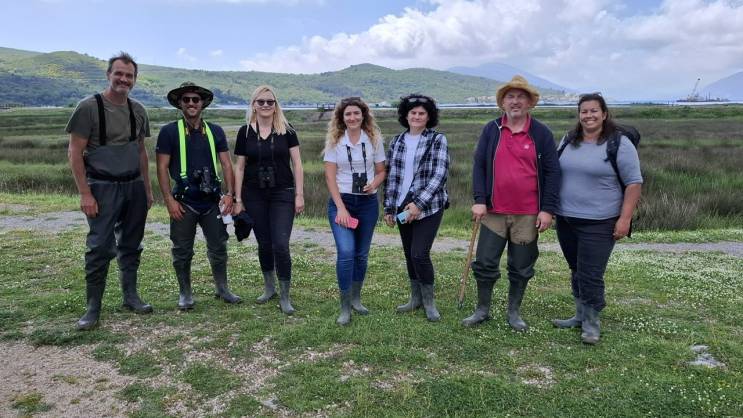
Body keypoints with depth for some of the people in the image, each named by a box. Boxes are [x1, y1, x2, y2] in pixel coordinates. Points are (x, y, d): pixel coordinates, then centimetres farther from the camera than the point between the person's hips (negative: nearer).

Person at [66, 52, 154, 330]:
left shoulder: (138, 110, 8)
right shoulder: (89, 107, -8)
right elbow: (74, 153, -9)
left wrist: (147, 189, 13)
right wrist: (85, 193, -14)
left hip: (134, 187, 5)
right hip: (103, 187, -5)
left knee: (131, 245, 10)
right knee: (100, 247, -5)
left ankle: (130, 296, 22)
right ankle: (93, 307, 6)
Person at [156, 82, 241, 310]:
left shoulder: (215, 131, 8)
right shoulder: (169, 132, -1)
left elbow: (226, 164, 7)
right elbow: (162, 168, -3)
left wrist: (229, 193, -4)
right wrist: (169, 200, -10)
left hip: (213, 200, 3)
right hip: (184, 202, -2)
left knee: (219, 247, 9)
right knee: (182, 251, 7)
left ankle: (222, 289, 26)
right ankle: (185, 293, 22)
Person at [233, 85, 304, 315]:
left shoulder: (286, 131, 0)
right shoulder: (245, 132, 2)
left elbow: (297, 164, 1)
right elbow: (239, 167, 5)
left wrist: (299, 195, -5)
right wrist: (238, 199, 3)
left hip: (282, 194, -2)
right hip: (254, 195, 2)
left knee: (281, 245, -8)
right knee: (264, 244, 10)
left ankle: (285, 296, 5)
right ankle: (269, 287, 30)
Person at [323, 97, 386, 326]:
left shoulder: (374, 140, 2)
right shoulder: (334, 141, -1)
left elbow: (381, 171, 9)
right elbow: (330, 177, -4)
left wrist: (374, 184, -14)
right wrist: (341, 207, -13)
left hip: (368, 203, 2)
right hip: (341, 201, -2)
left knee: (361, 254, 10)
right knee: (346, 252, -15)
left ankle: (355, 298, 28)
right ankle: (345, 307, -4)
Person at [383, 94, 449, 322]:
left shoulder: (437, 139, -3)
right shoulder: (396, 142, 10)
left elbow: (439, 175, -11)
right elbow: (391, 176, 12)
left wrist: (419, 203, -18)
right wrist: (388, 208, 9)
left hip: (429, 206, -5)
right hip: (403, 207, 5)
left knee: (419, 254, -11)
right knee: (409, 254, 10)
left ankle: (429, 301, 8)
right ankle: (415, 298, 26)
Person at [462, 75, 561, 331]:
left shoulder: (541, 133, 0)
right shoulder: (491, 130, 4)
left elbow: (552, 173, -1)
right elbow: (479, 165, 3)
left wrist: (547, 209, -7)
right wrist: (479, 200, -6)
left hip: (528, 215, -1)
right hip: (494, 212, 1)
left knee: (521, 268, 10)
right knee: (485, 264, 5)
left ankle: (514, 312, 26)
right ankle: (482, 310, 23)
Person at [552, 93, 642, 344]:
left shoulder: (619, 144, -7)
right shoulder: (568, 141, 9)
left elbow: (634, 183, -7)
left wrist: (624, 219, -14)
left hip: (599, 223, -5)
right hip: (566, 220, 5)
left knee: (591, 276, -5)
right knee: (576, 272, 15)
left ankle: (591, 322, 13)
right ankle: (580, 315, 29)